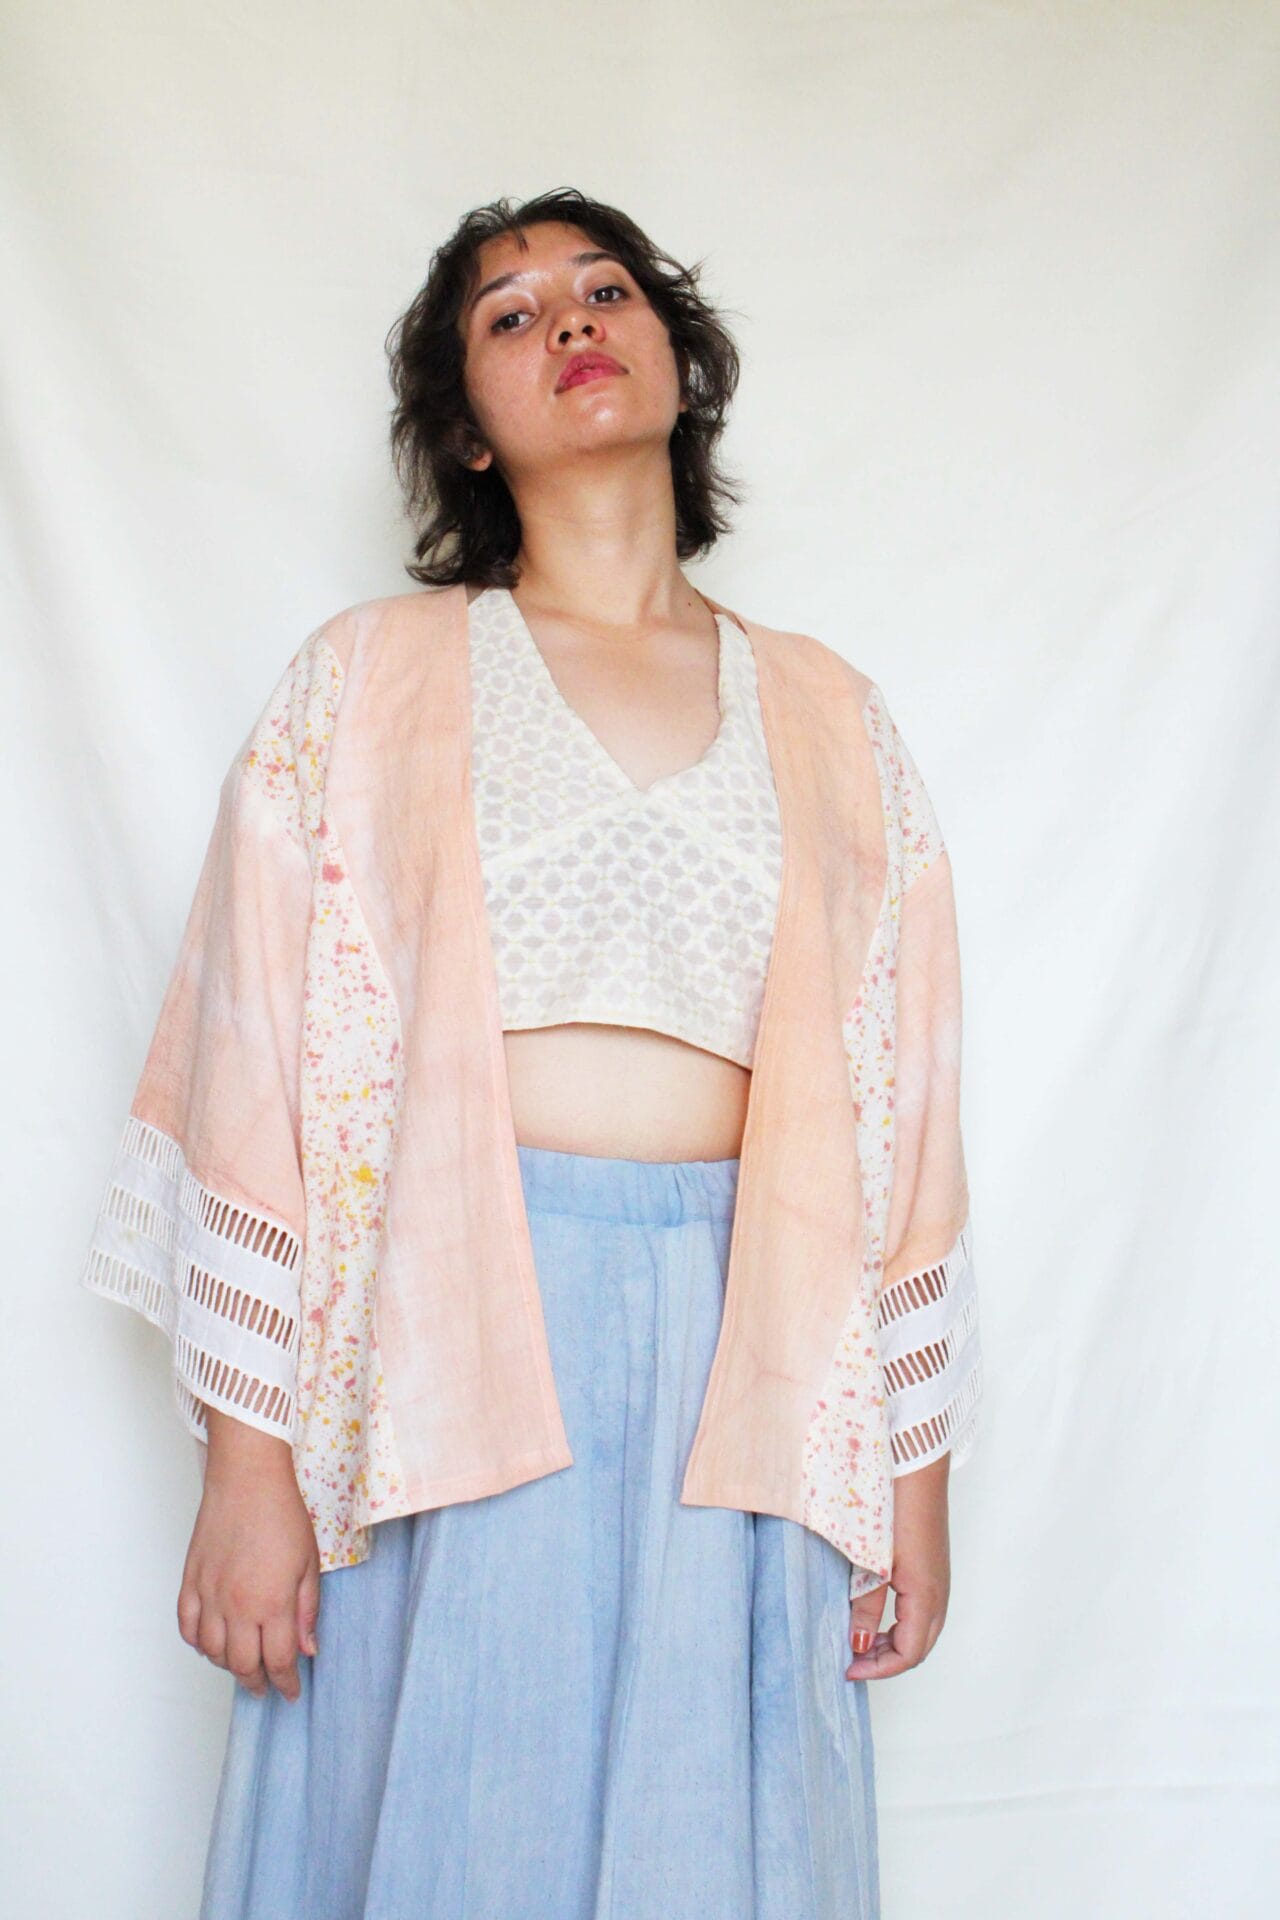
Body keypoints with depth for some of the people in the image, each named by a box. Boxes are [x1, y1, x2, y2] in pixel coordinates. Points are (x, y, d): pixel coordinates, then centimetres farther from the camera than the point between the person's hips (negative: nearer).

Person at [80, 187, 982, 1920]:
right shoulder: (381, 677, 5)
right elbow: (268, 1070, -1)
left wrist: (917, 1469, 7)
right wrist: (248, 1461, -6)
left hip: (737, 1366, 2)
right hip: (445, 1349, -1)